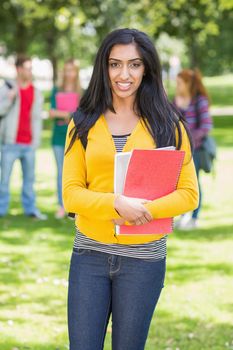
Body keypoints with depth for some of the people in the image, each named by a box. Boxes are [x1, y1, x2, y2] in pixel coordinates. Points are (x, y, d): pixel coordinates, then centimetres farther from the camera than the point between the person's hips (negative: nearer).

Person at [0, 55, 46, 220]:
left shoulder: (37, 93, 10)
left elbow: (38, 118, 12)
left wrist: (36, 141, 8)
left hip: (29, 144, 3)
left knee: (30, 177, 6)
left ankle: (31, 209, 13)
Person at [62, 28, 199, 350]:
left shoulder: (167, 125, 2)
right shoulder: (84, 124, 4)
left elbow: (189, 194, -2)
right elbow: (71, 193, -1)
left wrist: (144, 210, -20)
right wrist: (116, 203, -20)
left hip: (144, 258, -1)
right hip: (89, 254, 1)